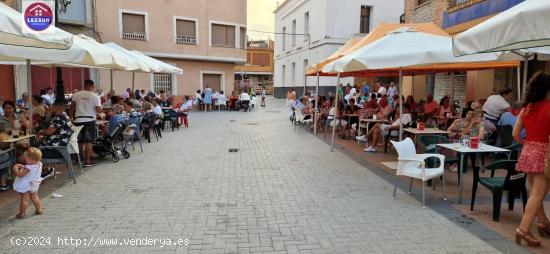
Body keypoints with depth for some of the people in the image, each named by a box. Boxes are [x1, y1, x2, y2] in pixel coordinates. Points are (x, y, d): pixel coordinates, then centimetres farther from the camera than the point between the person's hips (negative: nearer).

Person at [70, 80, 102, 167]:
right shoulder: (95, 97, -6)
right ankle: (87, 160, 3)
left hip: (78, 120, 3)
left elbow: (72, 107, 4)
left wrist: (72, 117, 14)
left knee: (80, 141, 16)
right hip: (89, 120, -3)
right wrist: (103, 110, 10)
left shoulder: (76, 94, 2)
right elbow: (99, 110, -10)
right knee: (88, 141, 2)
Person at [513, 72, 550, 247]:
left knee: (534, 192, 17)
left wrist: (527, 145, 16)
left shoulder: (526, 108, 6)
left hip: (528, 152, 6)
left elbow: (515, 134, 7)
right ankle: (524, 229, -6)